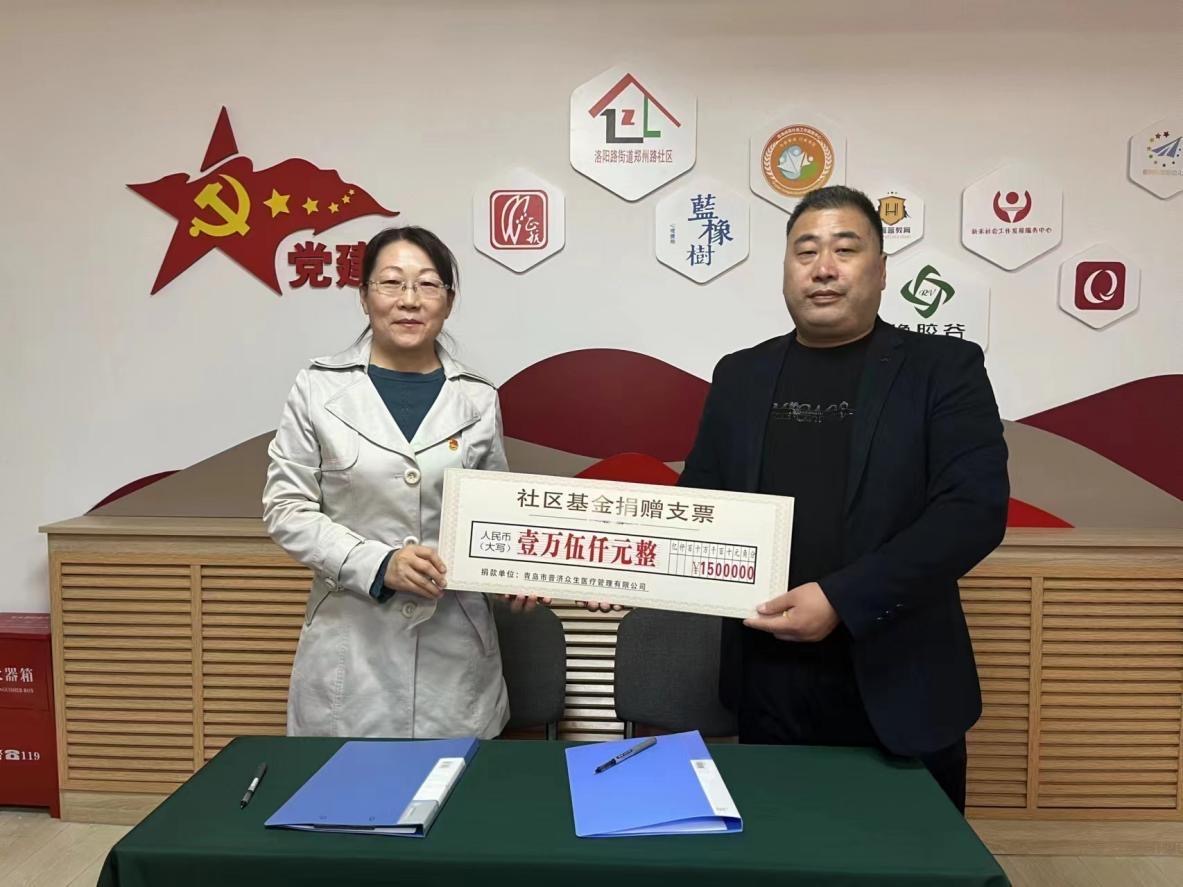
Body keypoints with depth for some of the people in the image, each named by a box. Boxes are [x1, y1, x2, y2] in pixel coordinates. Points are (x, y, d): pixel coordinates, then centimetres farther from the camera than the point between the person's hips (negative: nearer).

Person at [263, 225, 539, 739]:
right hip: (352, 644, -1)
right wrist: (378, 564, -15)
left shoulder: (478, 399, 3)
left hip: (454, 644, 2)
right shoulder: (319, 388, -2)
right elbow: (286, 510, -2)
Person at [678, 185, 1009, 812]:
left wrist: (843, 598, -22)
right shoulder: (741, 376, 7)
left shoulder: (943, 368, -2)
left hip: (898, 688, -2)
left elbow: (975, 508, -13)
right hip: (769, 685, 3)